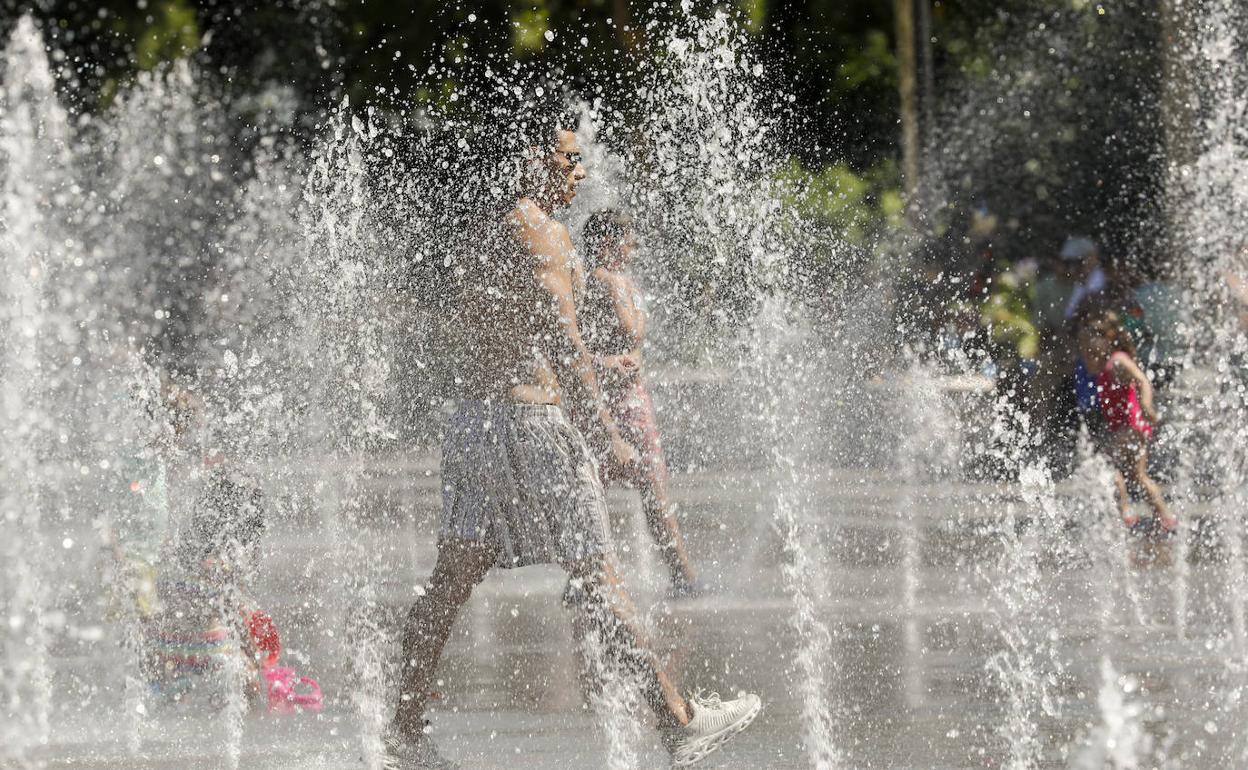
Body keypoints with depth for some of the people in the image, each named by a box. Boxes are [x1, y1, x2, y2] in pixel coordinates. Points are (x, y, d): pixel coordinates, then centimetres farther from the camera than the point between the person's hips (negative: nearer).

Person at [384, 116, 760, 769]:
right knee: (598, 573, -6)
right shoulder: (541, 232, -11)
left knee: (452, 578, 8)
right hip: (531, 415, -9)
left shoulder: (485, 237, 18)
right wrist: (607, 434, -18)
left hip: (474, 416, 9)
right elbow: (563, 340, -18)